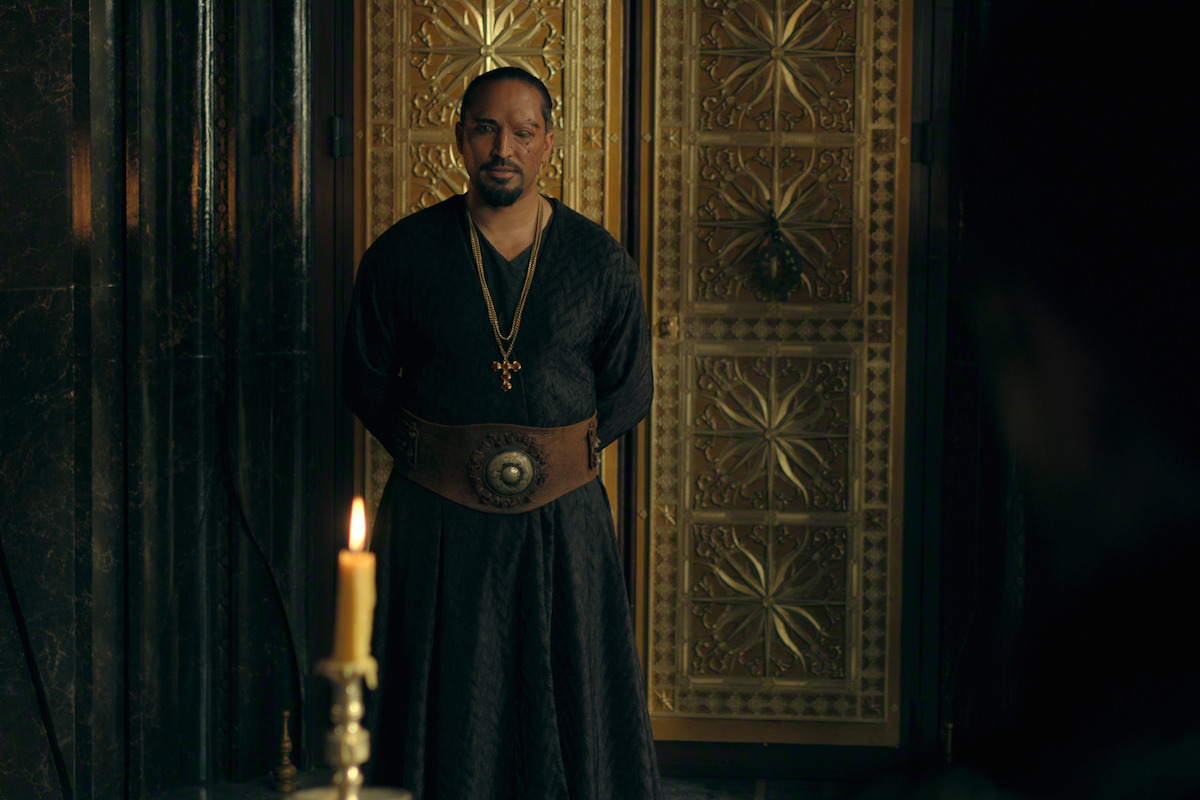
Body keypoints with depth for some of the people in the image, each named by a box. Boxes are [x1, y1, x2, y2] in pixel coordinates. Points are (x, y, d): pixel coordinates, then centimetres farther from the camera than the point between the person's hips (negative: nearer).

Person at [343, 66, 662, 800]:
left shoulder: (602, 263, 0)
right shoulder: (401, 256, -1)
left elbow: (629, 392, 9)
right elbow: (367, 384, 7)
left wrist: (558, 457, 1)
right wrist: (435, 458, 1)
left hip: (561, 520, 1)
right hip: (436, 524, 0)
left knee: (573, 720, 6)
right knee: (445, 721, 6)